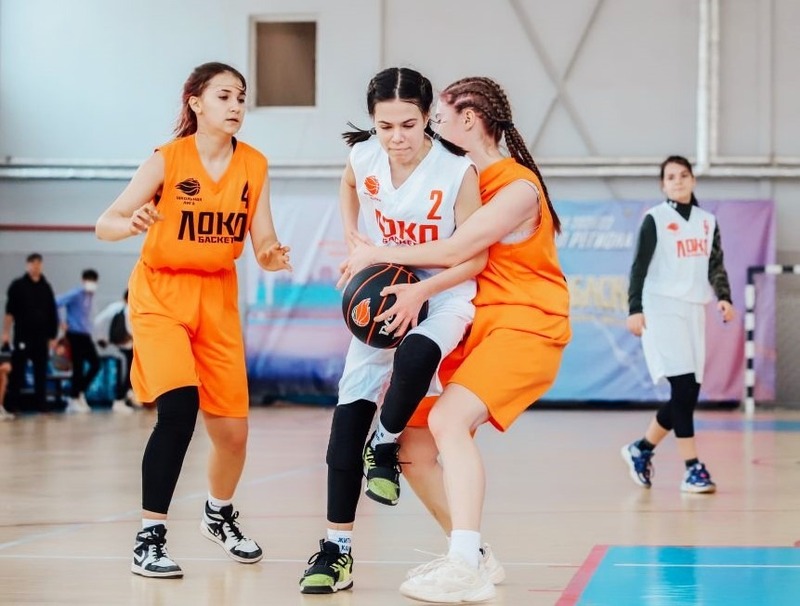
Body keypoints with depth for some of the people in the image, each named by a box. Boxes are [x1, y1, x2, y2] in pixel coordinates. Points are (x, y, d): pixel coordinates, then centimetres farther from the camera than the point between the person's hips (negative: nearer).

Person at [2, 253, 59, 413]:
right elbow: (9, 311, -3)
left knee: (41, 372, 5)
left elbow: (53, 314, 11)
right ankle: (12, 404, 2)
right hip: (22, 335, -3)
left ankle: (41, 404, 10)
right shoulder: (17, 286, 1)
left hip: (41, 336, 3)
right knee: (17, 371, -2)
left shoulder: (46, 287, 9)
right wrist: (6, 332, -10)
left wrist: (52, 336, 7)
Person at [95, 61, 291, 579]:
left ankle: (220, 514, 35)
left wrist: (273, 257, -25)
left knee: (233, 432, 3)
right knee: (179, 406, -25)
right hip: (161, 294, -4)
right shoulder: (168, 159, -12)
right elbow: (105, 225, -15)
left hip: (218, 298, 4)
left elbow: (263, 242, -2)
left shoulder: (254, 164, -1)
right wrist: (133, 223, -37)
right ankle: (150, 537, -15)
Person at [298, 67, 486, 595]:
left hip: (444, 294, -4)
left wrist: (418, 293, -27)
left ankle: (386, 446, -6)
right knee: (349, 414, -3)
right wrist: (354, 244, 5)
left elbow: (475, 257, -16)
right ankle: (337, 548, 6)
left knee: (414, 357, -38)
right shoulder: (364, 157, -10)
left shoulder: (458, 171, -22)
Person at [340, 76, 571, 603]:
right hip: (473, 329, 9)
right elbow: (447, 256, 5)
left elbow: (454, 251, -19)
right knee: (414, 441, 3)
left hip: (525, 327, -9)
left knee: (448, 420, -29)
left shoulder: (518, 187, -13)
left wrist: (376, 255, -10)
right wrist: (417, 289, -16)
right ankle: (473, 555, 17)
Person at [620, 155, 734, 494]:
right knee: (683, 387, -13)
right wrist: (635, 309, -13)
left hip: (694, 311, 6)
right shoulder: (655, 219, -1)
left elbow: (716, 266, 12)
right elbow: (639, 267, -4)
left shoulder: (707, 222, 14)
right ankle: (692, 469, -12)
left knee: (689, 393, 5)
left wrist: (724, 298, -6)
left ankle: (642, 448, 23)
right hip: (663, 309, -6)